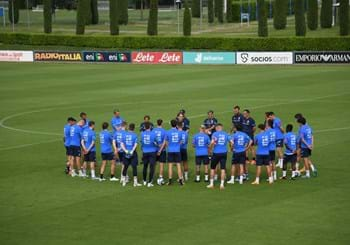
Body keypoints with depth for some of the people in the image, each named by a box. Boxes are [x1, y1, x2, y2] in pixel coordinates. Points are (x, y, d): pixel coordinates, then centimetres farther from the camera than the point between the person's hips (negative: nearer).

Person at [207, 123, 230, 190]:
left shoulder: (215, 134, -4)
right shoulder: (226, 134, 6)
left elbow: (212, 142, -19)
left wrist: (210, 149, -4)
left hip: (216, 153, -2)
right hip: (224, 153, 2)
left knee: (212, 168, 11)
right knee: (223, 169, 4)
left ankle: (211, 184, 14)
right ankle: (222, 184, 0)